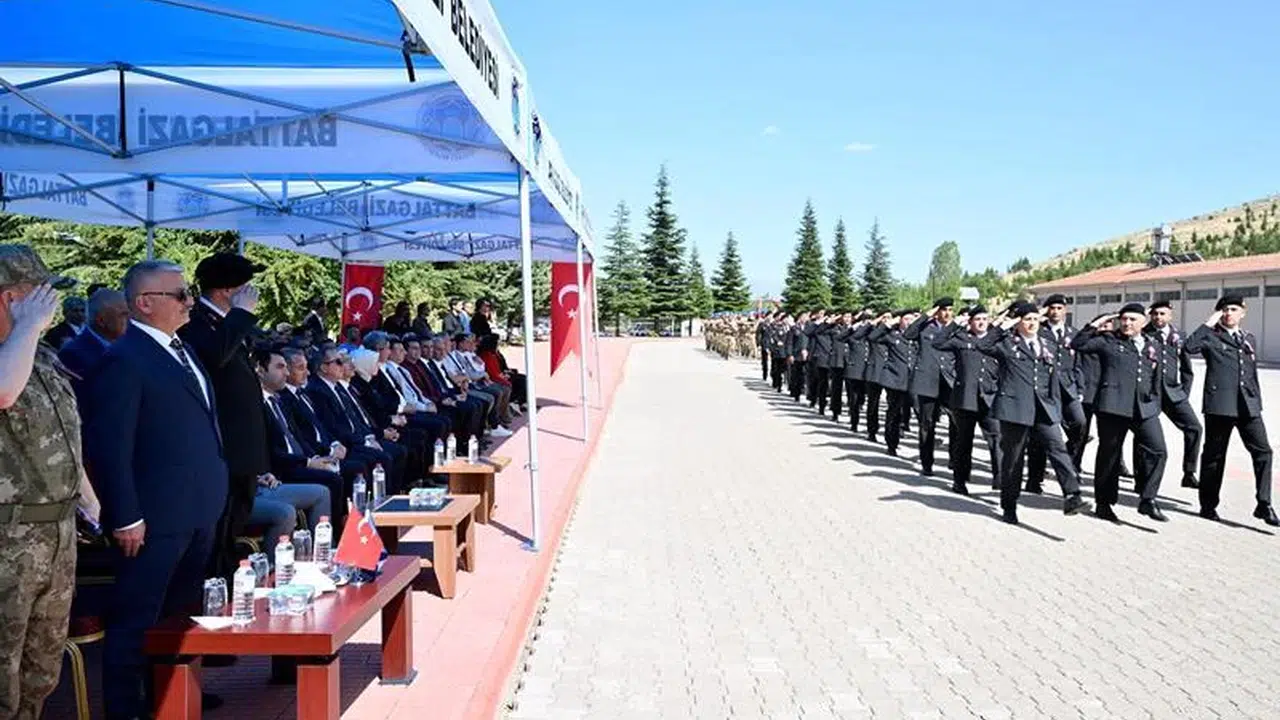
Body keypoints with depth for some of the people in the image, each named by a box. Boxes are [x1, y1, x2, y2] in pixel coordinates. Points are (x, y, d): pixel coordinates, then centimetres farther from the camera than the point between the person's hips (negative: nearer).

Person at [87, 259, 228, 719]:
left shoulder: (181, 350, 13)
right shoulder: (124, 359, -15)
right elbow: (110, 446, -19)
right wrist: (126, 518, -19)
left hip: (198, 510, 9)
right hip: (156, 516, -9)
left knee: (182, 612, 21)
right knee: (136, 619, 5)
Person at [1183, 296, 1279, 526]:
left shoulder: (1250, 339, 19)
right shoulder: (1211, 337, 3)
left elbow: (1253, 375, 22)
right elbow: (1190, 347, -19)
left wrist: (1257, 402, 18)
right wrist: (1209, 323, -13)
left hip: (1248, 406, 4)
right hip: (1219, 404, -4)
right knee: (1214, 456, 4)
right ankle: (1208, 505, 13)